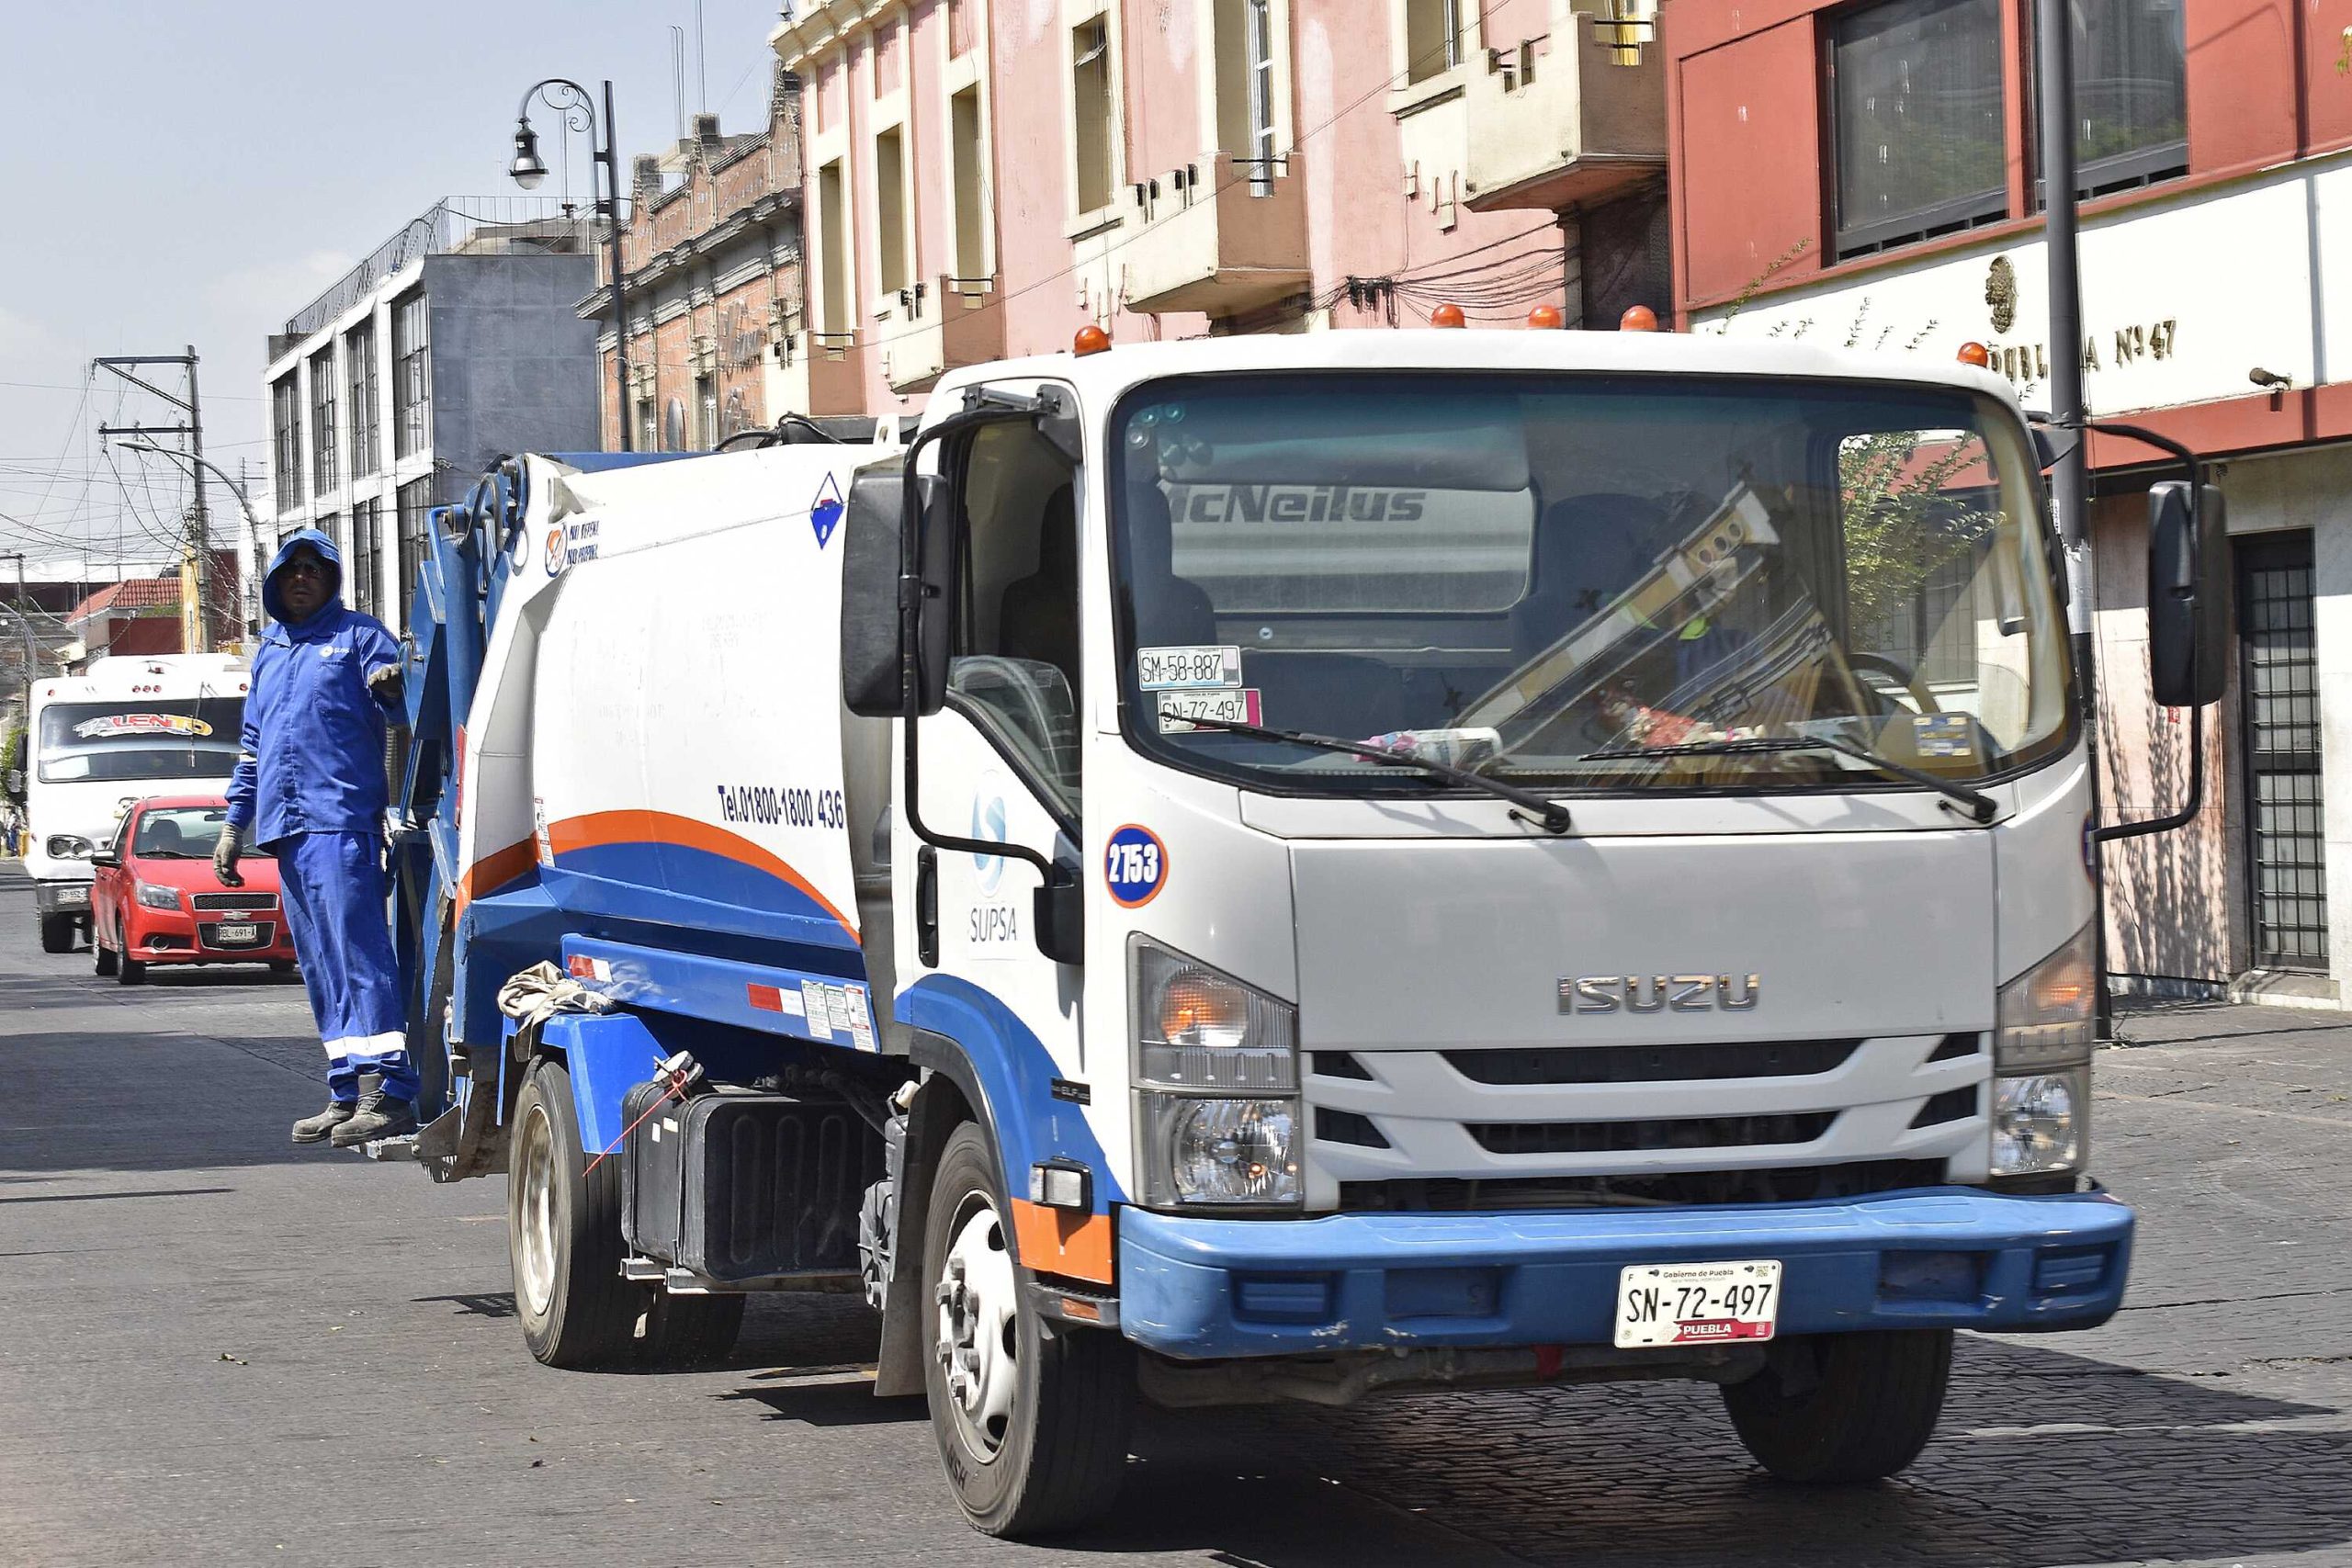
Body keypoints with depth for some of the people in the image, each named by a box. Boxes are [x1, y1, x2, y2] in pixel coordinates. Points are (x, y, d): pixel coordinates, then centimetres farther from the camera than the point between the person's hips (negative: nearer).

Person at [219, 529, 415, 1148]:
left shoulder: (358, 634, 3)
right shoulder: (269, 651, 23)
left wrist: (392, 686, -33)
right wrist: (235, 824, 24)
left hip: (341, 819, -7)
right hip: (285, 827, 8)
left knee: (357, 951, -14)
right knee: (320, 967, 8)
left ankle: (390, 1092, -18)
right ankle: (347, 1096, 11)